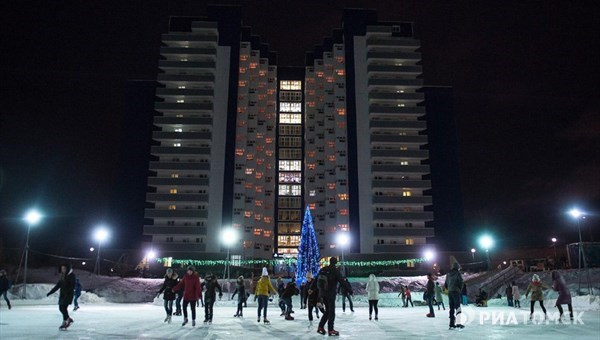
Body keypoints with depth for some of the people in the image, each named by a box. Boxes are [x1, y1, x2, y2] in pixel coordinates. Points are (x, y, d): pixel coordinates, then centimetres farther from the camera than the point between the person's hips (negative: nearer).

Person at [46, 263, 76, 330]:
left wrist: (67, 293, -28)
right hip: (62, 294, 7)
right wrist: (50, 292, 11)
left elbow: (72, 286, -17)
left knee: (63, 307, -15)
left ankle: (65, 322, -4)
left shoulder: (71, 275, -10)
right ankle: (68, 319, 21)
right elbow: (58, 285, 15)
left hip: (69, 294, -7)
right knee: (61, 308, 4)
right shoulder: (62, 276, 11)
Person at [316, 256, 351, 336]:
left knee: (327, 310, 17)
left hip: (322, 293, 6)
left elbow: (316, 280, 15)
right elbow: (342, 281, -13)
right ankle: (330, 330, 4)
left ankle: (320, 327, 15)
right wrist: (350, 289, -5)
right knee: (331, 311, 2)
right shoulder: (335, 270, -11)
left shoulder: (323, 270, 7)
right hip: (331, 294, -6)